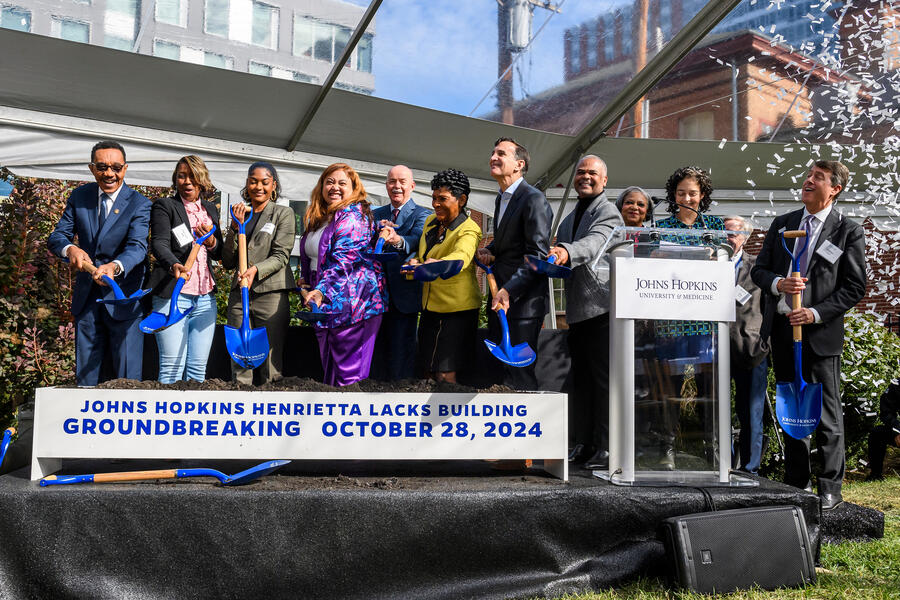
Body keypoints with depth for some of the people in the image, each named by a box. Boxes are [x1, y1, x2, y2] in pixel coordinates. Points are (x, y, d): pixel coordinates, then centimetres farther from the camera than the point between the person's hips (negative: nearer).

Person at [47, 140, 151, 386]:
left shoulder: (139, 204, -9)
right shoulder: (79, 197, 5)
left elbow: (137, 246, -22)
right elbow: (57, 236, 1)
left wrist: (115, 266, -44)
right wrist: (70, 249, -24)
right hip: (86, 297, 4)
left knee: (128, 377, -1)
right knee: (85, 376, 13)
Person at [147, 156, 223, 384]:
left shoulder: (211, 209, 17)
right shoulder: (164, 206, 1)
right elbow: (159, 244, -14)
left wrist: (210, 241, -5)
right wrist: (174, 265, -35)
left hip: (205, 297, 5)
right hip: (172, 294, -5)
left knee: (198, 369, 6)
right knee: (172, 367, -9)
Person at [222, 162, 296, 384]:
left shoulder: (284, 214, 5)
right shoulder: (240, 215, 17)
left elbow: (281, 256, -6)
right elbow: (227, 262, 10)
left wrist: (256, 269, -23)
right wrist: (236, 226, 0)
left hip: (271, 294, -4)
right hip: (239, 294, 4)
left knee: (271, 362, -3)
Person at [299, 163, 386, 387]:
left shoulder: (353, 215, -10)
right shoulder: (318, 218, 17)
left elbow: (343, 259, -22)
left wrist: (322, 290, -30)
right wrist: (308, 280, 20)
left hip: (350, 304, -9)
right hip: (325, 305, 9)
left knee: (349, 376, -5)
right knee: (329, 371, 14)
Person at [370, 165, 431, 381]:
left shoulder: (422, 215, -2)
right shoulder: (376, 214, 15)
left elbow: (416, 240, -22)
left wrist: (398, 240, -45)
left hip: (404, 295, -5)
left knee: (402, 350, -3)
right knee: (378, 346, 12)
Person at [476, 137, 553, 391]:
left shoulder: (534, 200, -13)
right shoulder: (501, 199, 17)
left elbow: (537, 255, -19)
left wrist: (509, 291, -26)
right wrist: (489, 251, 8)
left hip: (523, 301, -9)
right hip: (499, 299, 9)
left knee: (519, 375, -8)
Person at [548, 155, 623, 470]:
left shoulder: (608, 213, -6)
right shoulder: (569, 220, 21)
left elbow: (594, 242, -27)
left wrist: (567, 253, -45)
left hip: (602, 306, -8)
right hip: (577, 311, 8)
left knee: (604, 379, -6)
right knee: (580, 379, 12)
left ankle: (607, 447, -1)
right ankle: (584, 444, 20)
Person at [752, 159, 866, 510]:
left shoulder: (849, 232, -2)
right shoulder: (781, 224, 11)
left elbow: (854, 287, -5)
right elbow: (759, 270, 11)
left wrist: (815, 313, -16)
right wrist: (777, 283, -11)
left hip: (820, 333, -5)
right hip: (781, 330, 5)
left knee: (826, 415, 1)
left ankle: (830, 489, 13)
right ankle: (796, 484, 25)